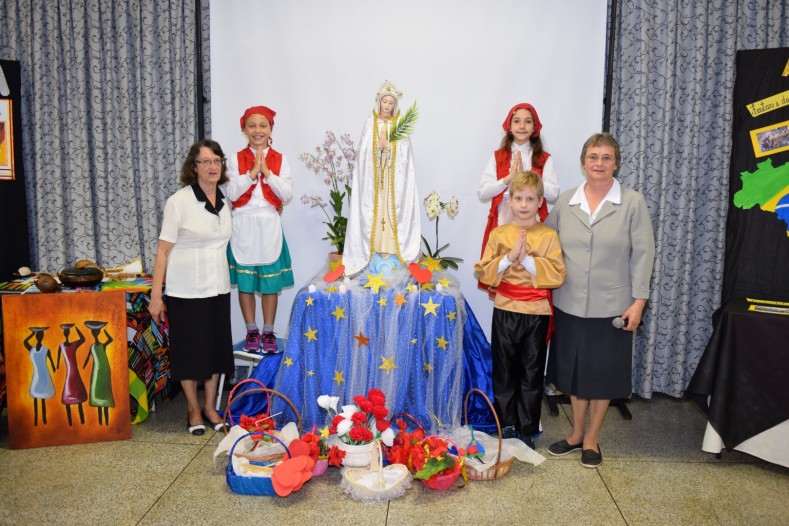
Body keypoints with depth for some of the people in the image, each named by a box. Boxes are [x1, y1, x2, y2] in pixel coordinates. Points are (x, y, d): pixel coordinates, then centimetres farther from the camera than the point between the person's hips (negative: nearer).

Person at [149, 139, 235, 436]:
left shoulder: (224, 202, 5)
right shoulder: (179, 201, -10)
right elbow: (163, 250, -11)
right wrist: (156, 295, -14)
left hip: (218, 287, 5)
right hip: (187, 289, -5)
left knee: (216, 347, 11)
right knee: (189, 349, 6)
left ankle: (210, 407, 27)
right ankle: (193, 410, 24)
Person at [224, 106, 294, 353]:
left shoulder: (279, 160, 3)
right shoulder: (236, 160, 3)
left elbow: (287, 195, -6)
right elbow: (232, 194, -7)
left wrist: (267, 172, -14)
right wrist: (252, 172, -15)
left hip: (269, 225, 0)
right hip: (244, 225, 0)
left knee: (270, 282, 5)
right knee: (245, 281, 7)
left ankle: (268, 332, 17)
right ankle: (251, 331, 20)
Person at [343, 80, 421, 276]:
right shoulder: (370, 124, 5)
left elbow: (404, 153, -3)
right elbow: (365, 152, 1)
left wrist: (387, 146, -17)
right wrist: (380, 146, -15)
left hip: (394, 178, -1)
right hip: (374, 178, 1)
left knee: (391, 209, -3)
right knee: (374, 210, 0)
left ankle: (389, 247, 2)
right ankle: (374, 246, 6)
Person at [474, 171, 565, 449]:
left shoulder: (549, 236, -1)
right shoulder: (499, 234, 2)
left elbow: (558, 275, -11)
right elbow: (483, 272, -4)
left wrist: (527, 259, -19)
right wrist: (509, 258, -17)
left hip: (537, 314, -1)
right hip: (505, 311, 1)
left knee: (532, 374, 9)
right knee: (504, 373, 10)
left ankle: (527, 431, 23)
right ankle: (506, 427, 26)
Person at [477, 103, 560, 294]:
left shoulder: (545, 159, 8)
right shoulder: (498, 157, 10)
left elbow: (553, 192, -6)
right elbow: (482, 192, 1)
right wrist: (509, 177, -10)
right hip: (502, 224, 1)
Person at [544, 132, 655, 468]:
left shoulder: (633, 202, -4)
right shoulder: (565, 202, 3)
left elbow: (642, 254, -5)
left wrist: (638, 301, -9)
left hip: (611, 306, -2)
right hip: (570, 304, 3)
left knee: (603, 374, 10)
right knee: (573, 370, 14)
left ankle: (592, 438, 29)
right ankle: (576, 433, 32)